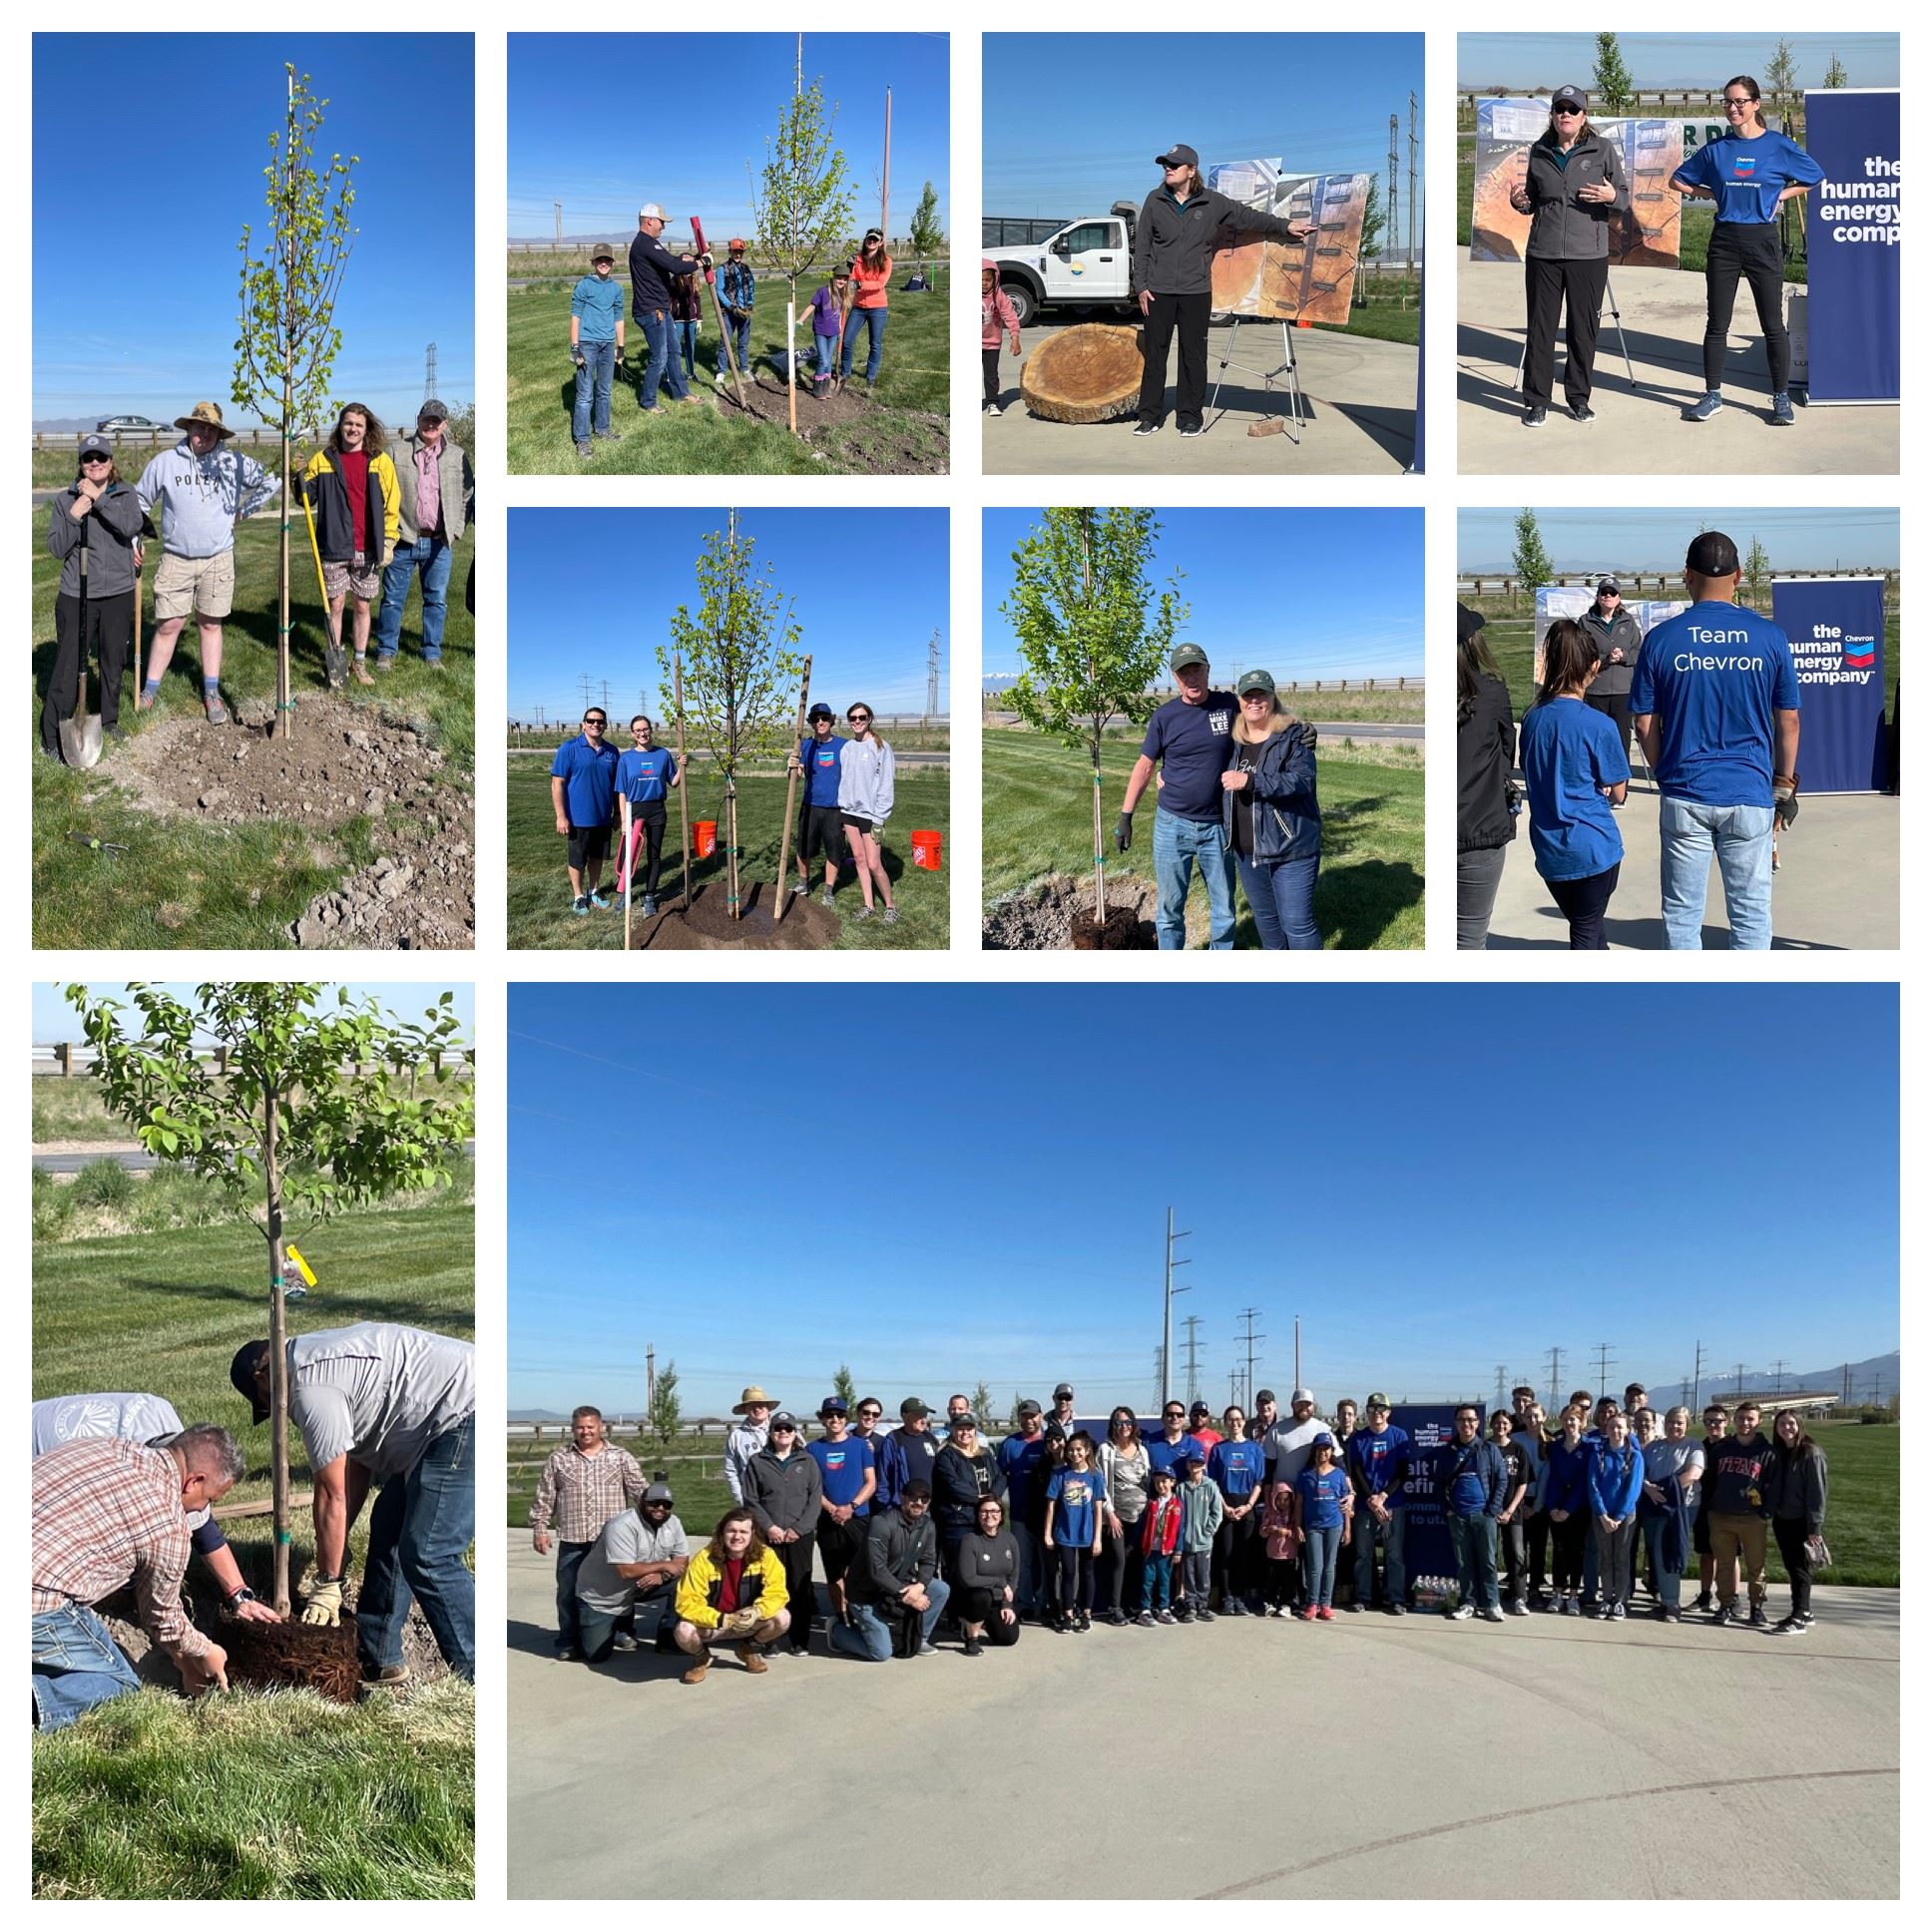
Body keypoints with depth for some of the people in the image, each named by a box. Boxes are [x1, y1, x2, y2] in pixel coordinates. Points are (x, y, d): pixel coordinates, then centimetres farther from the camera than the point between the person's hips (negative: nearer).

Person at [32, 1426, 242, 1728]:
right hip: (34, 1604, -8)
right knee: (120, 1682, 11)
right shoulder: (168, 1523, -9)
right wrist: (204, 1652, 32)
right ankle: (36, 1700, -15)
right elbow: (163, 1616, 10)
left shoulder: (105, 1445, 13)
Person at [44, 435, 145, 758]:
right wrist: (73, 517, -16)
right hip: (75, 596, -2)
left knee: (114, 662, 14)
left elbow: (132, 526, -16)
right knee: (69, 665, -3)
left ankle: (109, 720, 33)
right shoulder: (65, 500, 2)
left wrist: (99, 499, -19)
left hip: (118, 594, 2)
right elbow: (56, 548, -2)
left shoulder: (126, 496, 4)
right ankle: (51, 736, 4)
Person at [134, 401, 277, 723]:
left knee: (210, 624, 10)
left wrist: (243, 511, 7)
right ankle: (150, 690, 12)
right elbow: (141, 501, 8)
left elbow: (270, 483, 9)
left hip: (218, 560, 1)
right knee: (168, 625, 1)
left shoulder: (234, 463, -3)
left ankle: (211, 693, 17)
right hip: (176, 560, -1)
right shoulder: (165, 462, -3)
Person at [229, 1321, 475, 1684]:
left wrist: (327, 1583, 2)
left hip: (465, 1413, -11)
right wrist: (331, 1556, 19)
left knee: (428, 1557, -13)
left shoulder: (310, 1389, -11)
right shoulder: (319, 1356, 20)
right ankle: (378, 1661, 29)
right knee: (388, 1528, 20)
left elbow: (332, 1495, -7)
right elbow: (357, 1466, 20)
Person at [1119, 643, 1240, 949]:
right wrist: (1125, 817, 0)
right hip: (1172, 824, -1)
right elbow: (1145, 766, 2)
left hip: (1216, 826, 1)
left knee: (1224, 907, 9)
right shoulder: (1165, 716, -4)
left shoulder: (1229, 705, -2)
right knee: (1170, 908, 6)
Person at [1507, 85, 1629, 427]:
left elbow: (1624, 198, 5)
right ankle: (1536, 401, 9)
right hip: (1542, 254, 2)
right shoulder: (1539, 151, 10)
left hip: (1588, 255, -1)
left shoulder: (1603, 149, 3)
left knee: (1583, 329, 3)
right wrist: (1519, 202, -1)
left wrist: (1611, 196, -18)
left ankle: (1579, 398, 15)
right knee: (1540, 328, 2)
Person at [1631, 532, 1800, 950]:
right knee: (1751, 913, 8)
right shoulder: (1770, 637, -1)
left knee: (1682, 915, 8)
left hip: (1684, 796, 0)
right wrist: (1784, 785, 17)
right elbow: (1788, 721, 5)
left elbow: (1645, 725, 1)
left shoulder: (1661, 638, -3)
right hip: (1751, 794, 0)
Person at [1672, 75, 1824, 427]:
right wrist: (1713, 194, 2)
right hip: (1723, 242, 2)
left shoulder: (1779, 146, -1)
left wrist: (1781, 194, -4)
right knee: (1717, 323, 6)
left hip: (1762, 241, -2)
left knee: (1773, 324, 1)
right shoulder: (1715, 149, 4)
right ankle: (1713, 395, 15)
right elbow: (1679, 181, 13)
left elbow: (1817, 180, 8)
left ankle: (1782, 398, 8)